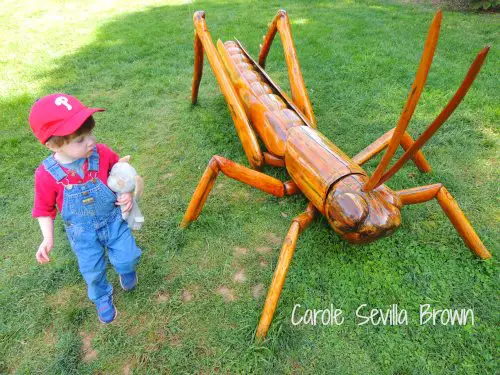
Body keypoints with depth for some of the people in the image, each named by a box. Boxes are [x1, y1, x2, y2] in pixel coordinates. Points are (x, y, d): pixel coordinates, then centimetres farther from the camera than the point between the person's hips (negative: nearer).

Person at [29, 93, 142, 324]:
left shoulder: (102, 153, -22)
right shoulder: (46, 174, -23)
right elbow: (44, 208, -6)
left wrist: (127, 194, -15)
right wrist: (48, 239, -12)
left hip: (113, 220, 1)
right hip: (82, 232, 0)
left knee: (127, 258, 7)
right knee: (93, 272, 13)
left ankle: (127, 271, 47)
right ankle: (102, 299, 46)